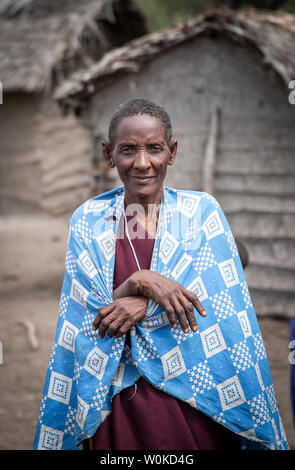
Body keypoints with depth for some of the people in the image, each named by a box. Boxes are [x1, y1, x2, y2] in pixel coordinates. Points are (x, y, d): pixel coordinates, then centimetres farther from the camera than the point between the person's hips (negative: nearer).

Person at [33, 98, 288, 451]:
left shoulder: (201, 211, 0)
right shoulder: (88, 221, 3)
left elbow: (222, 306, -7)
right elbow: (87, 314, -2)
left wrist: (144, 308, -18)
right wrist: (140, 281, -19)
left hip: (196, 401, 0)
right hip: (118, 404, 1)